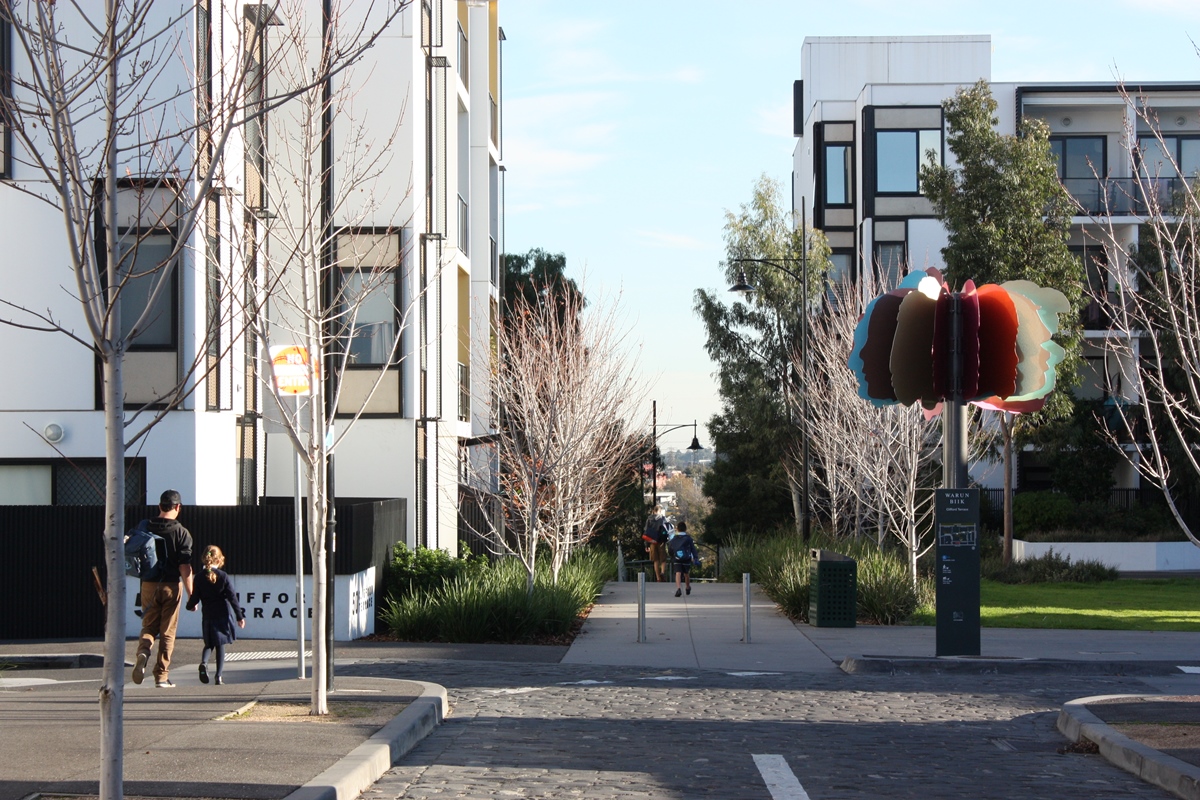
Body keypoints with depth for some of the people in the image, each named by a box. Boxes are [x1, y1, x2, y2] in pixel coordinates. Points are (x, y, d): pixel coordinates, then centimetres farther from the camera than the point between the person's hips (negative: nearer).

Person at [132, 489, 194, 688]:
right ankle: (162, 676, 7)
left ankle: (143, 652, -17)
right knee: (167, 632, 7)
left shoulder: (144, 528, 1)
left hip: (148, 585, 2)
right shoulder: (182, 533, -8)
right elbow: (185, 568, -11)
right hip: (171, 586, -2)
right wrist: (191, 596, -7)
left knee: (148, 626, 14)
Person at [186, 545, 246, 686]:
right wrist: (239, 616, -2)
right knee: (220, 645, 8)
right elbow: (232, 597, -6)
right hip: (223, 615, -1)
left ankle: (204, 662, -15)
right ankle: (219, 675, 4)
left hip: (208, 616, 1)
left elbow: (195, 598, -1)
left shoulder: (200, 577, -3)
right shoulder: (224, 576, -6)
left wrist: (190, 605, 22)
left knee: (209, 644, 14)